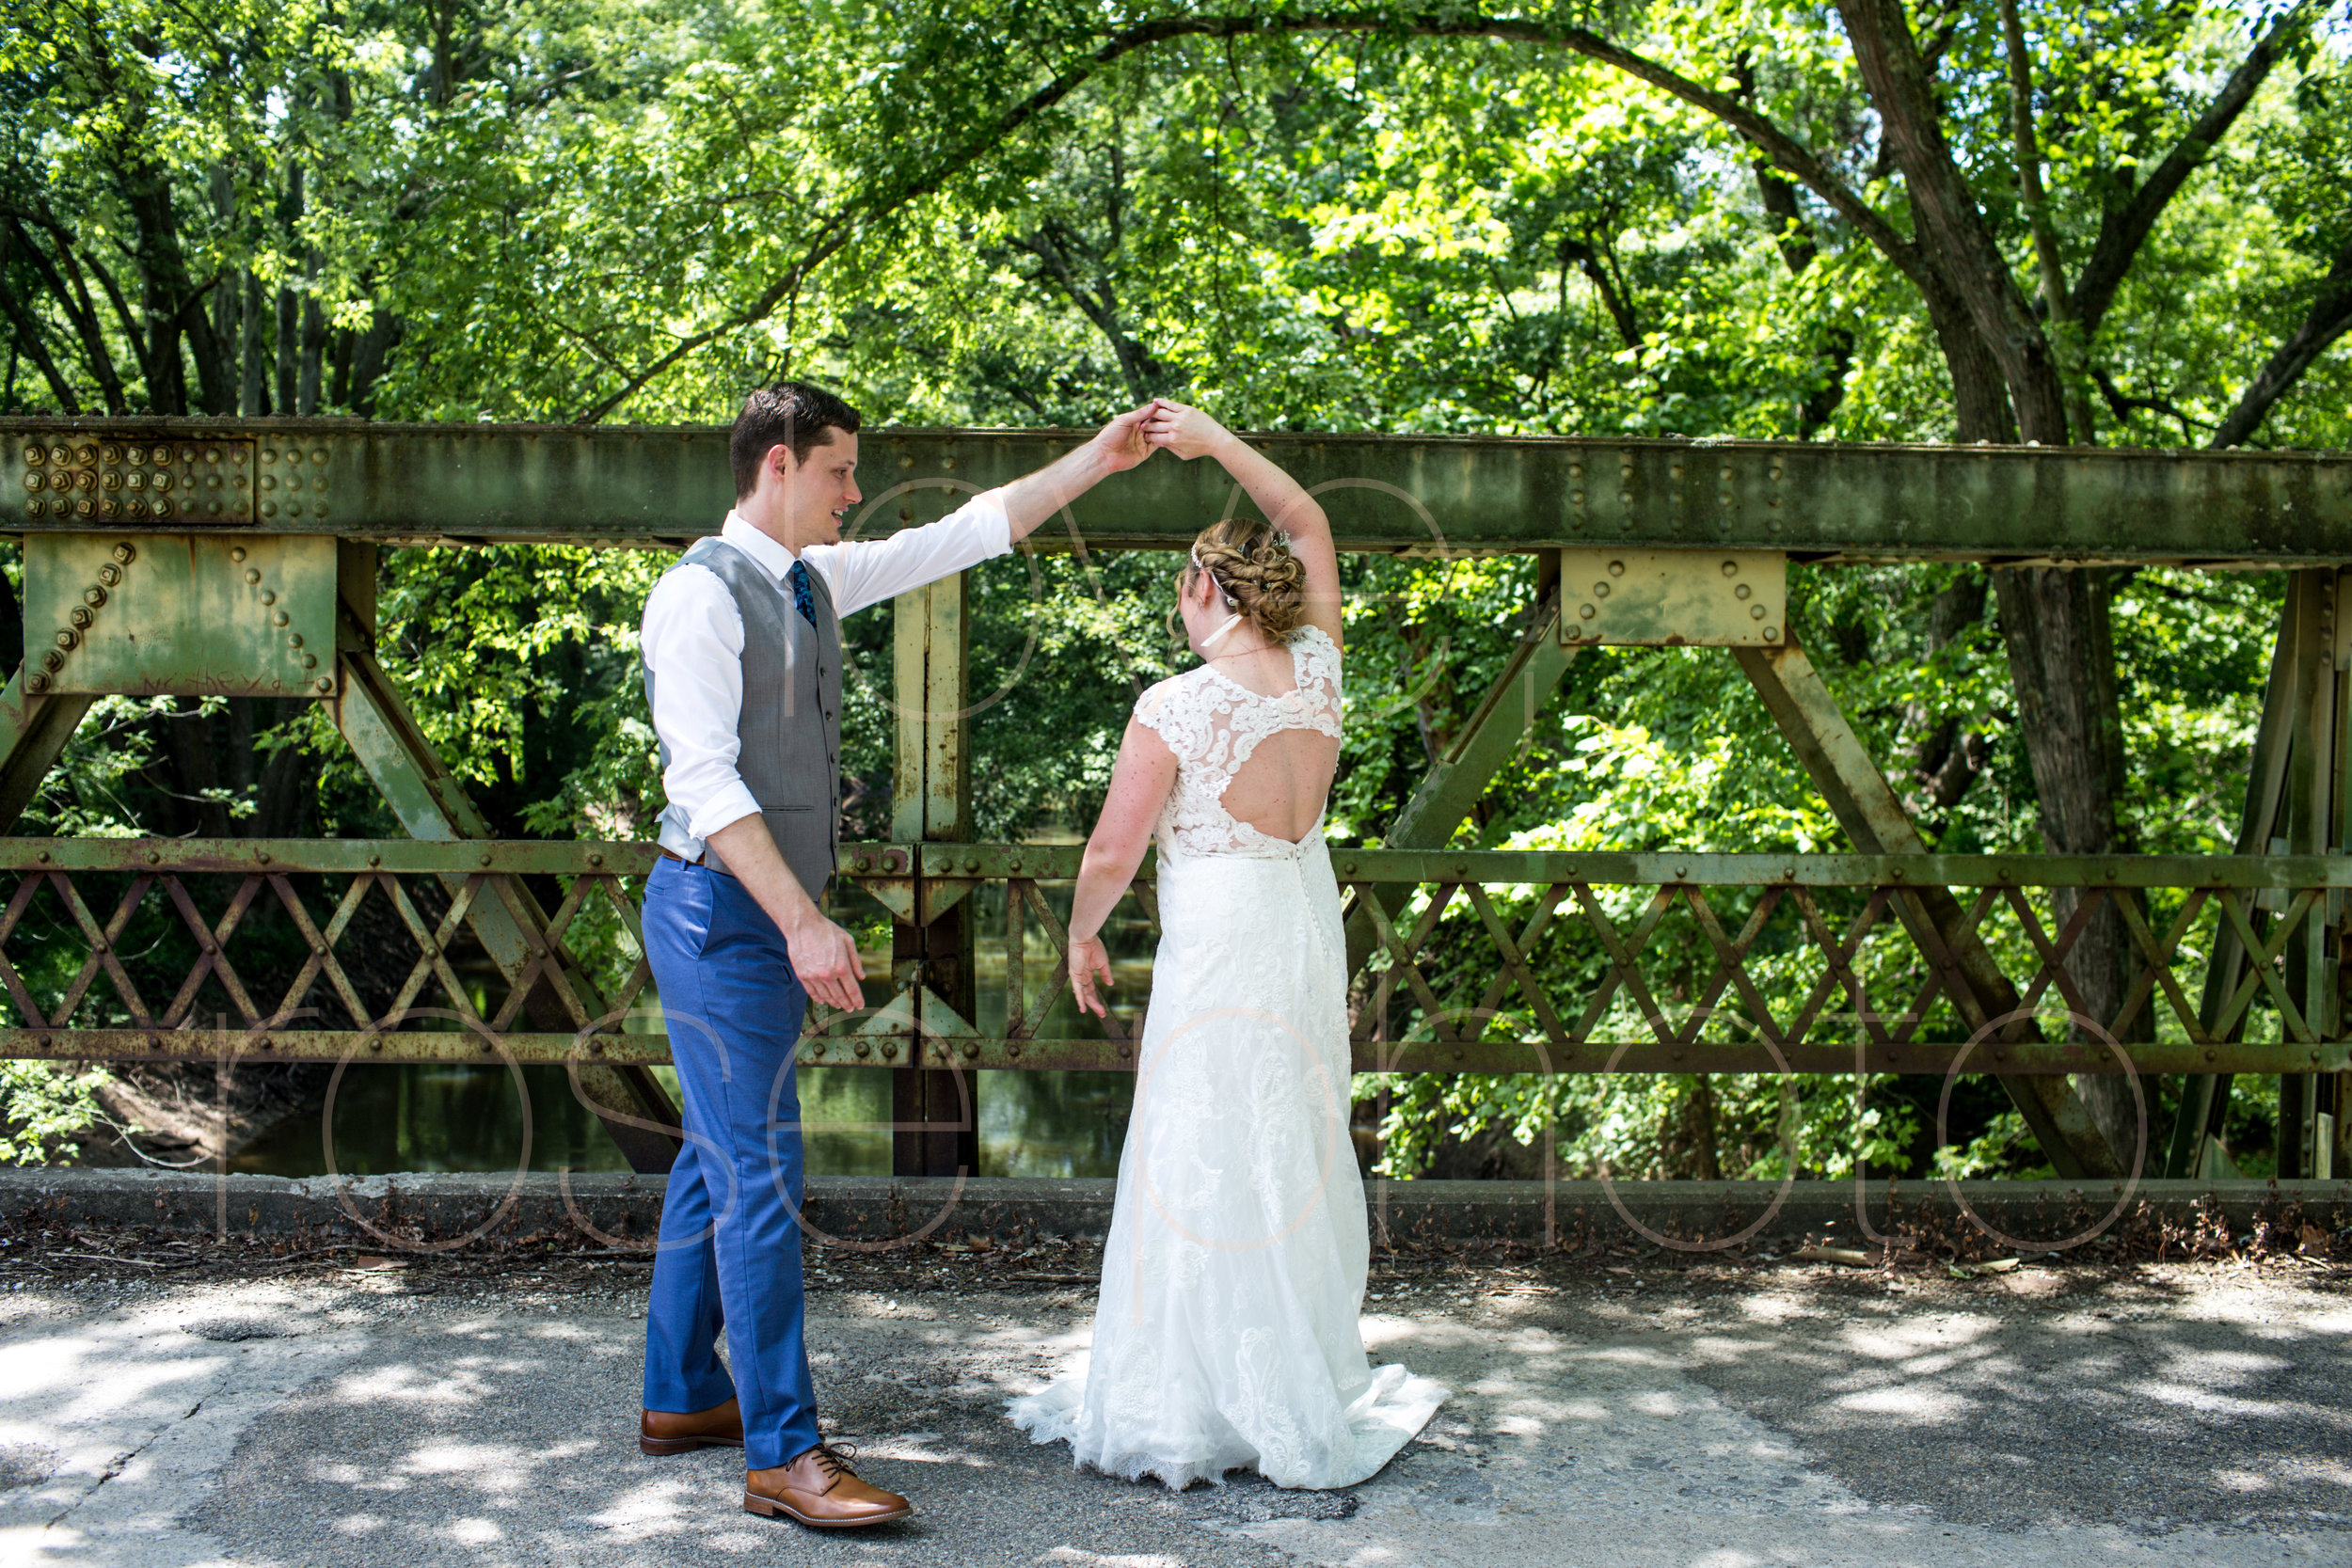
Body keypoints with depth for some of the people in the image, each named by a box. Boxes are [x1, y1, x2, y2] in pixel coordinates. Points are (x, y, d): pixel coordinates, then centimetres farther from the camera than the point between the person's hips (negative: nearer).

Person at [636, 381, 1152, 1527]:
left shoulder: (816, 579, 12)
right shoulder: (701, 592, -13)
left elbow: (970, 532, 18)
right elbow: (705, 779, -20)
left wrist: (1096, 461, 15)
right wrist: (803, 924, -25)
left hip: (770, 915, 9)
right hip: (719, 912, -9)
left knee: (718, 1159, 15)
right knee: (759, 1169, -8)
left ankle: (681, 1398, 26)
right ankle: (784, 1453, -3)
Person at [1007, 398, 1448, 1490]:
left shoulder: (1176, 709, -16)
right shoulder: (1317, 673, 0)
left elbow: (1111, 851, -9)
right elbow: (1308, 523, 15)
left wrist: (1081, 933, 9)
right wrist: (1213, 440, 16)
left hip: (1219, 945, -6)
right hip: (1308, 922, 7)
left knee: (1208, 1168, 2)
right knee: (1297, 1161, 15)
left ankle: (1197, 1409, 11)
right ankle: (1309, 1386, 26)